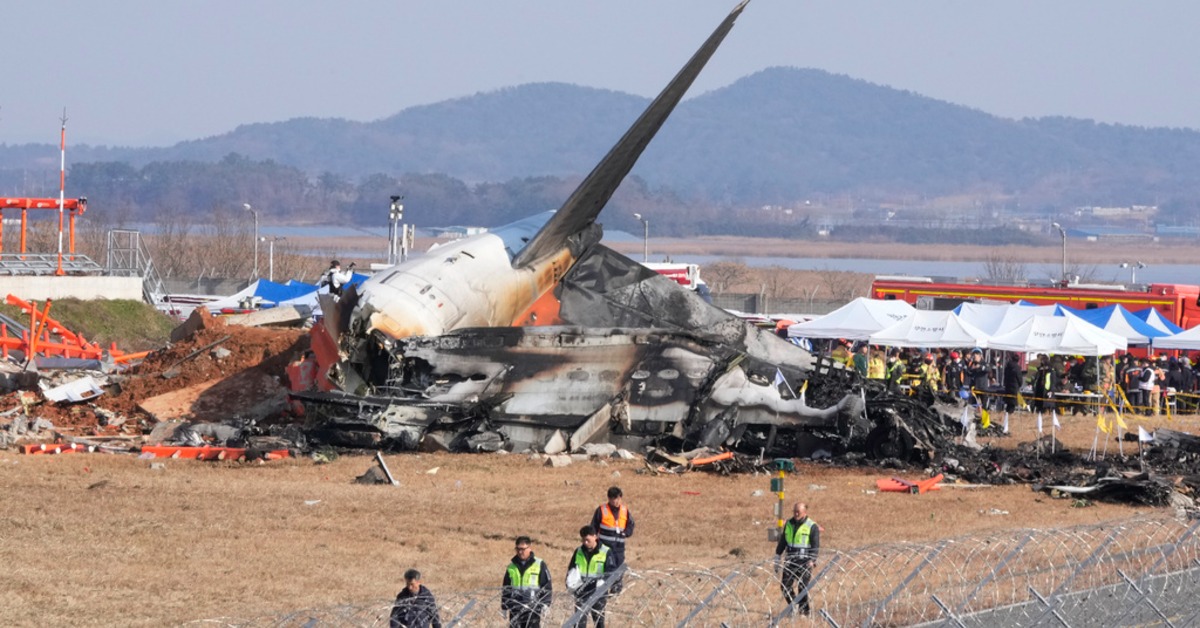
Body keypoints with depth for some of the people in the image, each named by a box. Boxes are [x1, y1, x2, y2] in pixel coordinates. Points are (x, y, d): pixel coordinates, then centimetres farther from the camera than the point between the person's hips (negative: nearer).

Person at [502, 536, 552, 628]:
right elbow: (505, 588, 20)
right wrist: (504, 606, 15)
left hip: (533, 608, -4)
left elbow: (547, 586, 1)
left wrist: (544, 605, -7)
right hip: (515, 610, 4)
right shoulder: (511, 567, 12)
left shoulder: (540, 565, 1)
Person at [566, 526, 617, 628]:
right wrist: (570, 581, -5)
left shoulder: (606, 552, -6)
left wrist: (603, 580, -31)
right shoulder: (579, 551, 6)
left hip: (598, 593, -2)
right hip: (581, 593, 2)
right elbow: (571, 568, 15)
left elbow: (611, 570, -12)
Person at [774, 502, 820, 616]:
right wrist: (777, 559, 19)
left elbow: (815, 546, -7)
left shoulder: (812, 526, -4)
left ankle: (804, 610, 2)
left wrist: (812, 560, -18)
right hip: (790, 561, 5)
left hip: (804, 562, -5)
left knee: (802, 587, -9)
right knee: (785, 585, 1)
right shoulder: (789, 524, 13)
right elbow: (782, 542, 20)